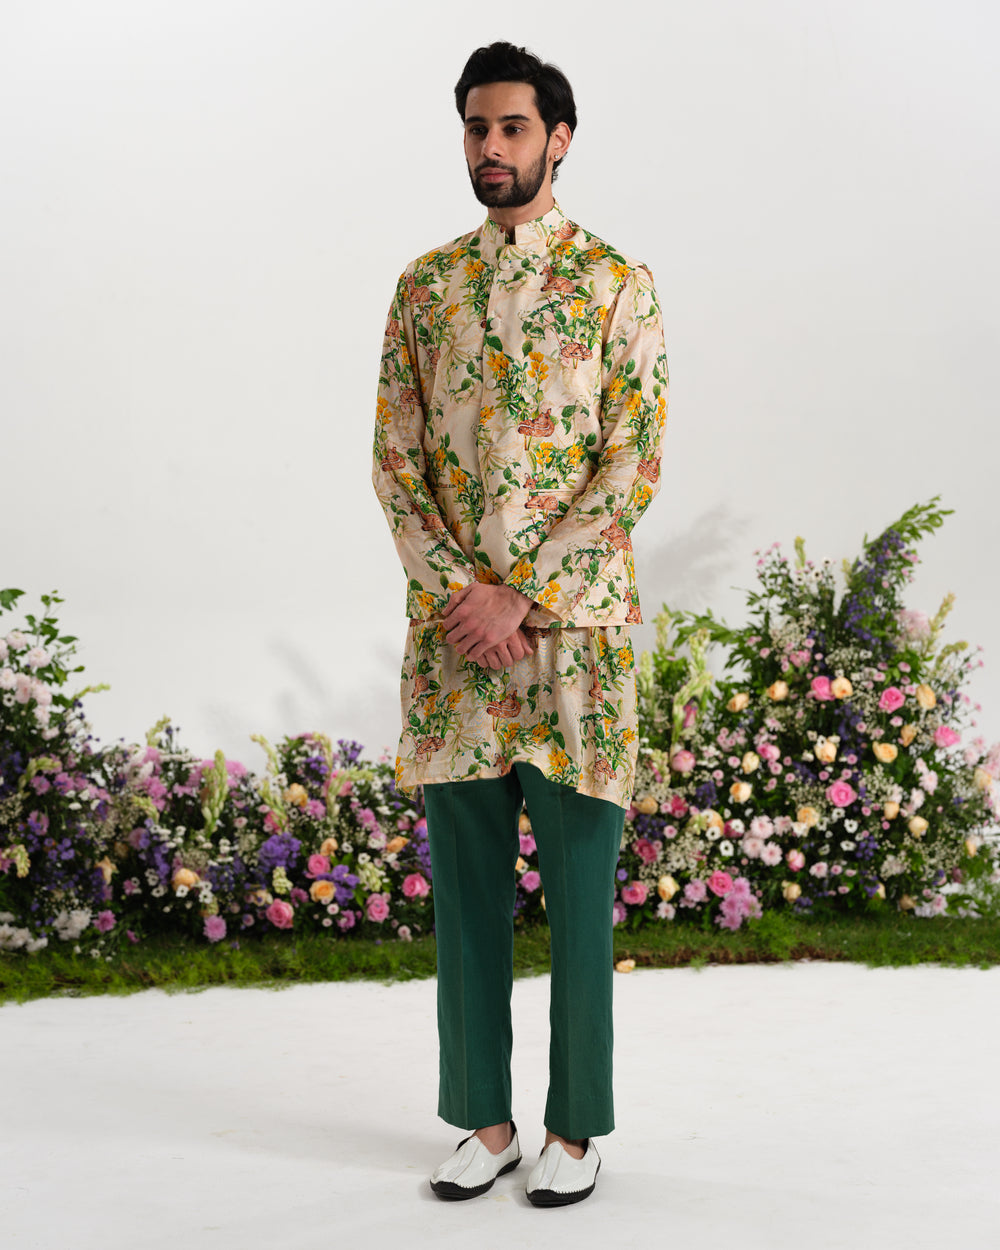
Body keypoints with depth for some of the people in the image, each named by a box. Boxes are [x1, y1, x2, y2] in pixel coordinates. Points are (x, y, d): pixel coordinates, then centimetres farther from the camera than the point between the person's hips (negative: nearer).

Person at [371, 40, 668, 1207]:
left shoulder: (616, 282, -1)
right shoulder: (425, 284, 10)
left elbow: (633, 466, -8)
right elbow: (394, 459, 5)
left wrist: (524, 599, -15)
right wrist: (459, 591, -9)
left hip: (572, 622, -3)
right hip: (452, 627, 4)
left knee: (578, 890, 3)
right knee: (465, 885, 9)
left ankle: (574, 1127, 16)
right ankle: (485, 1118, 21)